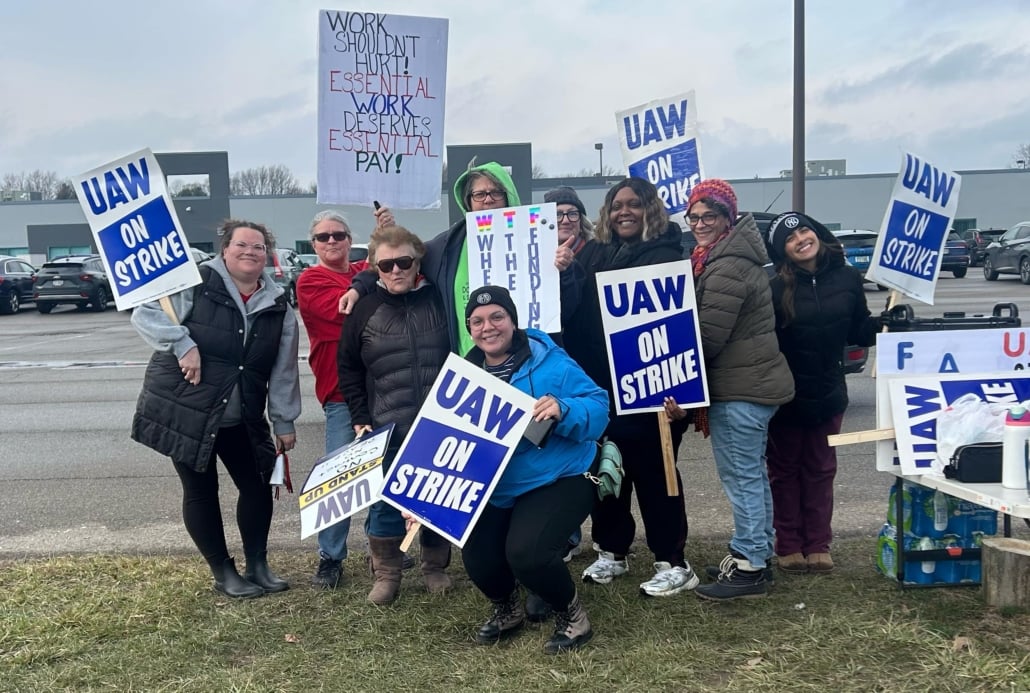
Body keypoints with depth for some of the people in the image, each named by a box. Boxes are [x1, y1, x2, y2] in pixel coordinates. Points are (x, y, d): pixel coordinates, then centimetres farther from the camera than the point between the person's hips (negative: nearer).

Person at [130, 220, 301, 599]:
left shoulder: (278, 307, 2)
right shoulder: (195, 284, -10)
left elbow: (284, 372, 5)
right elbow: (144, 314, -12)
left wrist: (284, 421, 4)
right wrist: (183, 344, -25)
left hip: (242, 420, 4)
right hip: (183, 412, -4)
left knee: (258, 485, 8)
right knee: (200, 492, 6)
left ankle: (257, 564, 26)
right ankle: (223, 572, 21)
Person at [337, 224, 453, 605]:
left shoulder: (438, 300, 2)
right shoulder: (365, 309, 2)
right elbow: (348, 368, 7)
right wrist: (360, 419, 1)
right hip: (386, 427, 0)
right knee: (384, 501, 3)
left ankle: (435, 567, 28)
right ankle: (386, 574, 20)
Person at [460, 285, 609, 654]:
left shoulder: (549, 362, -13)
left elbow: (599, 409, -15)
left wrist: (563, 410, -35)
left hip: (557, 481, -5)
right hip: (493, 489, 6)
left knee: (526, 552, -25)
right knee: (477, 556, -10)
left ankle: (571, 614, 9)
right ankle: (507, 608, 28)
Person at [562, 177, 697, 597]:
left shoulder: (666, 255, -5)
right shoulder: (597, 257, 14)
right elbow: (578, 319, 16)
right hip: (602, 386, 6)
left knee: (652, 472, 0)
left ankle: (672, 563, 12)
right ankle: (612, 551, 28)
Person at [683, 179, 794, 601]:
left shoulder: (726, 267, -18)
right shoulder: (734, 254, 15)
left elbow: (708, 337, -20)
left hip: (739, 389, -11)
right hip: (755, 381, 11)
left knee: (740, 476, -4)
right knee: (752, 473, 17)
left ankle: (748, 567, 4)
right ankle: (758, 552, 29)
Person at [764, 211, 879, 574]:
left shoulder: (848, 278, -3)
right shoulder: (775, 288, -15)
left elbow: (859, 330, 7)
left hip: (828, 392, 4)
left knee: (820, 469, 12)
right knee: (785, 470, 8)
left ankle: (818, 546, 22)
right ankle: (789, 547, 19)